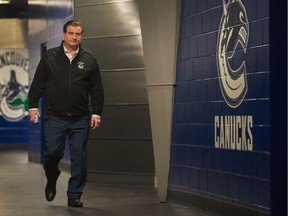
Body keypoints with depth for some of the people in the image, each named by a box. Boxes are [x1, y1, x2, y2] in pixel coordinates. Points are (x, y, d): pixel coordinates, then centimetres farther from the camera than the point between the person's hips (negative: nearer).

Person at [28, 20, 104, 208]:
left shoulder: (89, 59, 7)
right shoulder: (50, 56, 6)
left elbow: (97, 89, 7)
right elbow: (38, 83, 7)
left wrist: (96, 112, 1)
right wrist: (33, 105, 0)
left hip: (80, 119, 1)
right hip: (55, 117, -1)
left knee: (79, 158, 0)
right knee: (52, 152, -5)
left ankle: (74, 196, 10)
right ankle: (51, 181, 25)